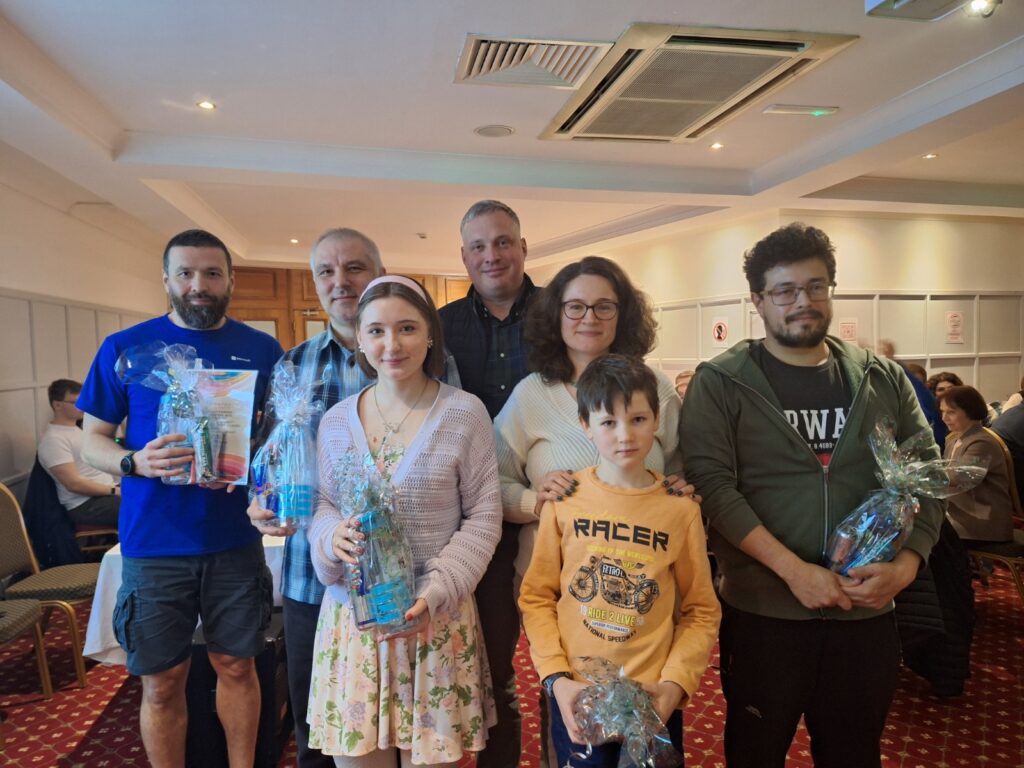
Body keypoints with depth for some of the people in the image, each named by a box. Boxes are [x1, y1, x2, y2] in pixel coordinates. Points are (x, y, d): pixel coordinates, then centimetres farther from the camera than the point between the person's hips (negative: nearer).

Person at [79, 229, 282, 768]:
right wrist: (136, 462, -19)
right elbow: (92, 439, 3)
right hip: (154, 544, -1)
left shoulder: (263, 350, 1)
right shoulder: (124, 348, -1)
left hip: (235, 540, 1)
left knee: (236, 666, 15)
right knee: (162, 683, 10)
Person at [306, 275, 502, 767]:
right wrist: (333, 537, -13)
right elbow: (323, 506, 10)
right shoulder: (336, 420, 3)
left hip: (438, 615, -2)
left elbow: (484, 516, -5)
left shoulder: (465, 413, -7)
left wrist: (437, 592, -15)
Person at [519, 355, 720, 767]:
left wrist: (675, 683, -10)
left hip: (653, 704, 1)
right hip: (575, 701, 0)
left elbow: (702, 611, 0)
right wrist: (556, 679, -9)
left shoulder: (681, 508, -6)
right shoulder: (563, 500, -8)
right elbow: (536, 597, -2)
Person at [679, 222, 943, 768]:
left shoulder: (883, 380, 6)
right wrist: (793, 570, -21)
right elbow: (712, 484, -15)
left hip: (868, 613, 3)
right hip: (763, 612, -3)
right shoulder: (721, 382, -6)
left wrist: (906, 564, -9)